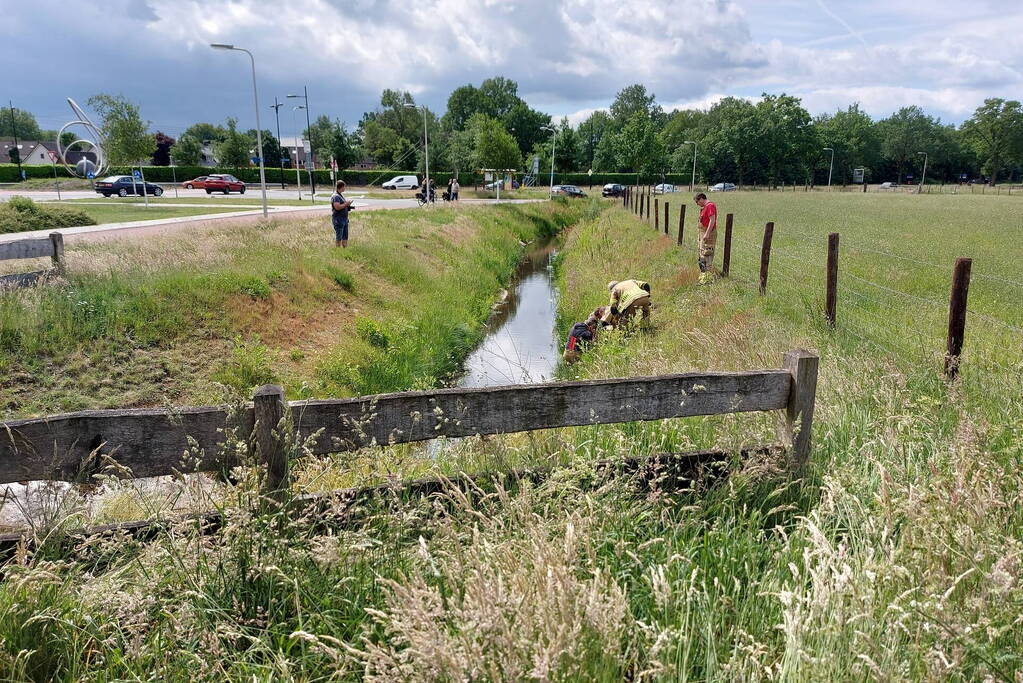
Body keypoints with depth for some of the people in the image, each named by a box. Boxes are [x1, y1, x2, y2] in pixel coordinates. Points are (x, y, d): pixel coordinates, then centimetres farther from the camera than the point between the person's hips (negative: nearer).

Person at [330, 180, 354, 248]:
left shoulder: (341, 195, 16)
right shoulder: (335, 196, -15)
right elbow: (337, 207, -25)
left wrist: (348, 204, 10)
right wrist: (346, 204, -16)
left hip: (344, 219, 10)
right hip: (338, 219, -10)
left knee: (345, 237, 13)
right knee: (338, 237, -5)